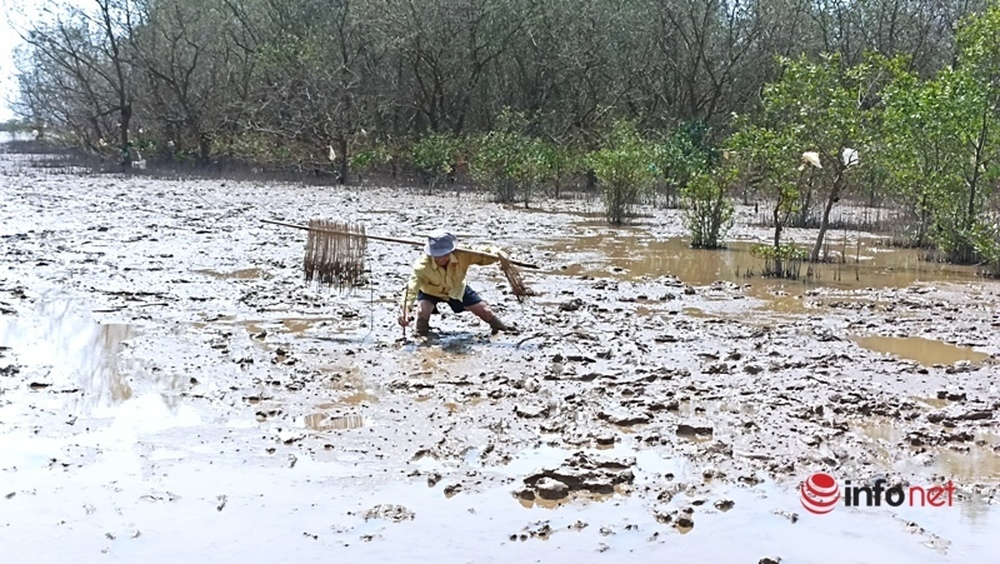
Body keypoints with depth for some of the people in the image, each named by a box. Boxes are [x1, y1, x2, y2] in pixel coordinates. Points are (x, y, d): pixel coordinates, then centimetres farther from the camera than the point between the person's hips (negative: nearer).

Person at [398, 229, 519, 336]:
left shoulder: (462, 254, -36)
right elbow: (411, 288, -52)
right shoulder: (422, 265, -42)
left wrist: (496, 253, -52)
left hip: (457, 289, 2)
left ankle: (501, 327, 38)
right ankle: (421, 335, 3)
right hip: (430, 292, -2)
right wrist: (406, 310, -69)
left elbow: (485, 254, -26)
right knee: (422, 312, -31)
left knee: (483, 310, 6)